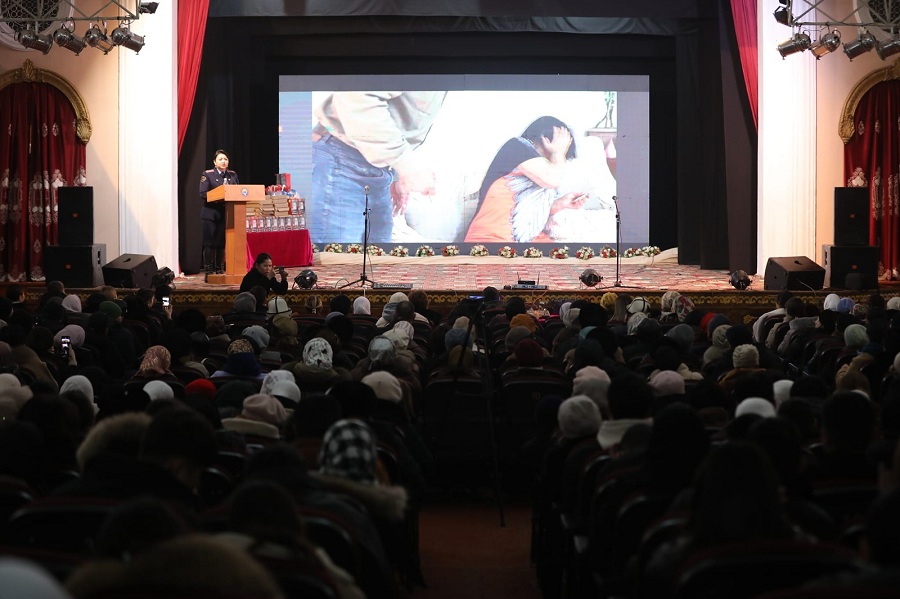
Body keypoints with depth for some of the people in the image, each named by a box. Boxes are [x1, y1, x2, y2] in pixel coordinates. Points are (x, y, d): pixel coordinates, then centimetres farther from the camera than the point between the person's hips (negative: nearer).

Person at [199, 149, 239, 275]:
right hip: (211, 213, -4)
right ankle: (208, 270, -1)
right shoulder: (207, 175, -1)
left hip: (226, 213, 4)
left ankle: (219, 269, 10)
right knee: (209, 242, -4)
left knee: (222, 242, 4)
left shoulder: (233, 175, 14)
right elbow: (203, 194, -9)